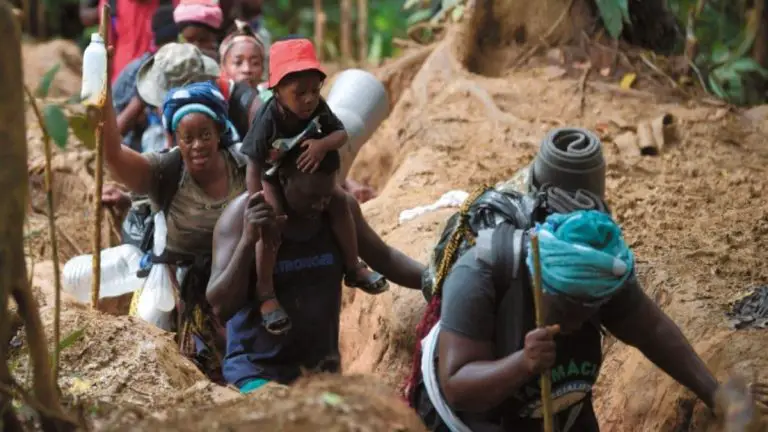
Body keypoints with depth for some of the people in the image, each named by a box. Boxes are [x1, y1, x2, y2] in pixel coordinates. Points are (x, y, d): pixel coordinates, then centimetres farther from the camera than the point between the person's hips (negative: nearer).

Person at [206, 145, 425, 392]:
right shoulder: (242, 216, -16)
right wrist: (248, 241, -36)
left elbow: (383, 258, 12)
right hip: (258, 372, -4)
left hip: (321, 368, 5)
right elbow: (221, 307, -23)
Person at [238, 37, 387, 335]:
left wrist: (323, 144, -44)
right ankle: (266, 293, -21)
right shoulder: (268, 119, -33)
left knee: (339, 201, -9)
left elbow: (342, 134, -22)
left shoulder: (319, 110, -20)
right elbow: (254, 165, -30)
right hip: (271, 176, -5)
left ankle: (353, 268, 9)